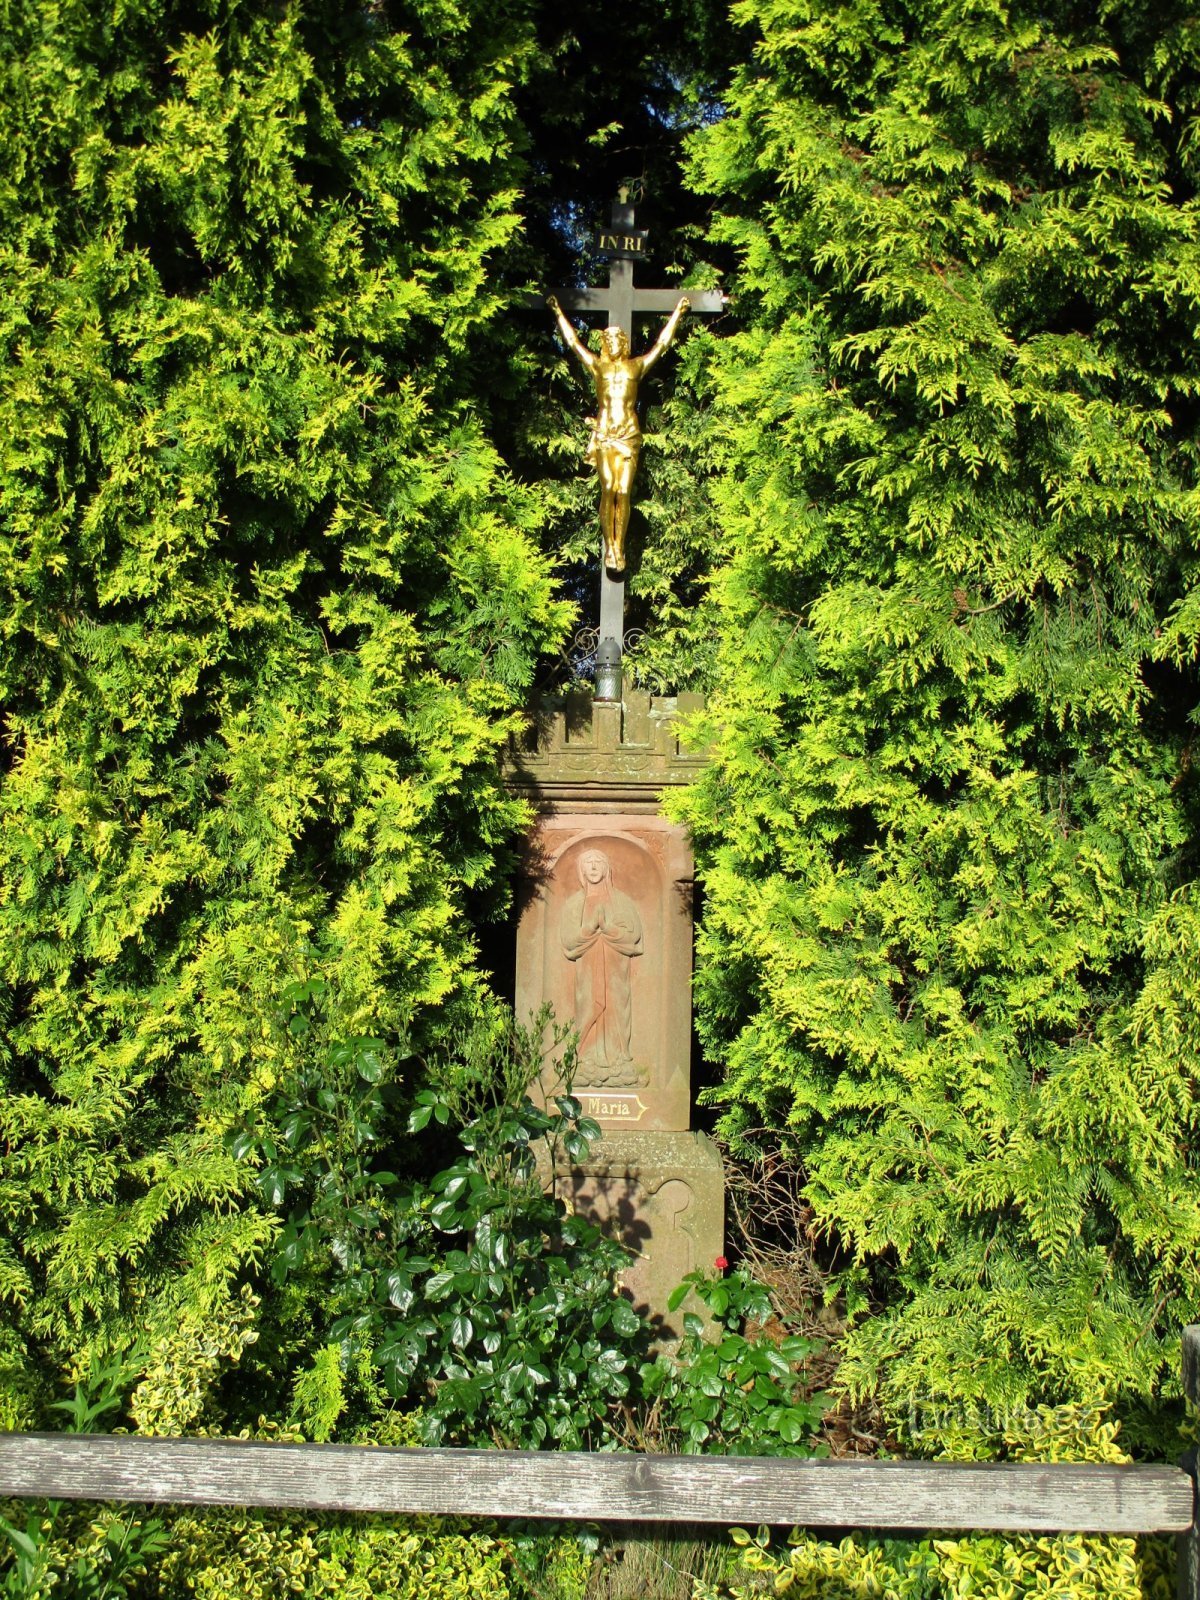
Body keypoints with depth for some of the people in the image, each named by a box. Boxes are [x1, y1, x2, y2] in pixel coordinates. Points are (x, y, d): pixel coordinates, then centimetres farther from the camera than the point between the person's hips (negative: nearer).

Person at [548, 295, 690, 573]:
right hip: (603, 435, 0)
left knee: (623, 493, -6)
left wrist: (677, 312, 25)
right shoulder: (597, 366, 12)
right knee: (608, 491, -8)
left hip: (629, 435, 0)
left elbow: (662, 343, 20)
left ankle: (620, 548, -4)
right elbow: (573, 341, 18)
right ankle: (609, 548, -6)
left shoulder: (636, 366, 13)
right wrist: (558, 313, 23)